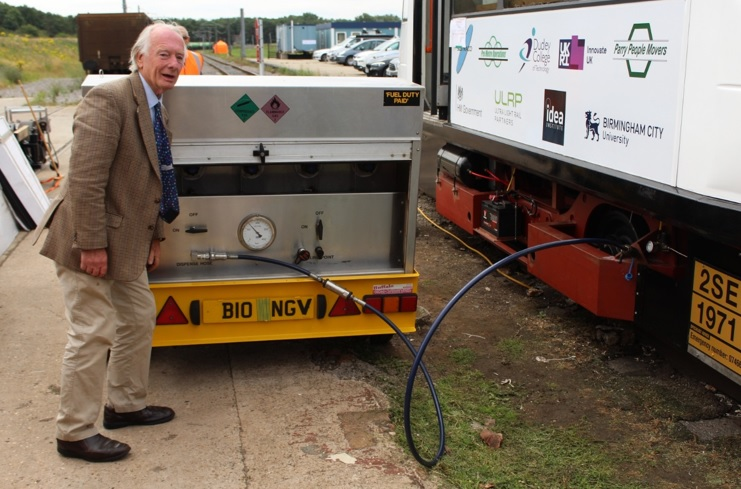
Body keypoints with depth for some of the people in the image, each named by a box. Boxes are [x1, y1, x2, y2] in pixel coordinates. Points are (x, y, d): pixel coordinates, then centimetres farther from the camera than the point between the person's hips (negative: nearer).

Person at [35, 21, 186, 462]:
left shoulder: (156, 109, 11)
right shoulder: (109, 99, -19)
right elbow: (85, 178, -24)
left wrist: (154, 237, 17)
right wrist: (92, 244, -24)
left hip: (125, 242, 10)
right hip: (89, 242, -10)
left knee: (139, 319, 18)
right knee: (93, 333, -3)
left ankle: (125, 405, 35)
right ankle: (75, 434, 12)